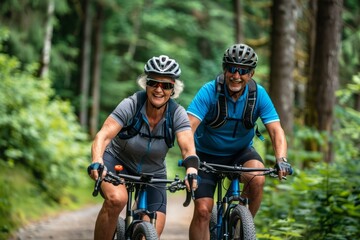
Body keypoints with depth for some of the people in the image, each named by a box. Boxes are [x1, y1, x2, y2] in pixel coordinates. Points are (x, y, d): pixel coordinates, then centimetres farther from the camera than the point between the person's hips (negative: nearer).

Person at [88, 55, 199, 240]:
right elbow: (103, 136, -31)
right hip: (117, 161, -2)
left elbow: (188, 148, -29)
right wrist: (96, 162, -51)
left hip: (153, 173, 2)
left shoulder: (177, 114, -17)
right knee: (116, 199, -35)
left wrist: (191, 169, -51)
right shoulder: (130, 105, -22)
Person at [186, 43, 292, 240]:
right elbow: (189, 126, -32)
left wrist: (281, 160, -38)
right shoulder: (209, 91, -23)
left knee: (257, 179, -30)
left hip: (240, 152, 1)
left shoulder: (259, 94, -15)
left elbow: (276, 130, -19)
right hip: (207, 155, -1)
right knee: (202, 210, -13)